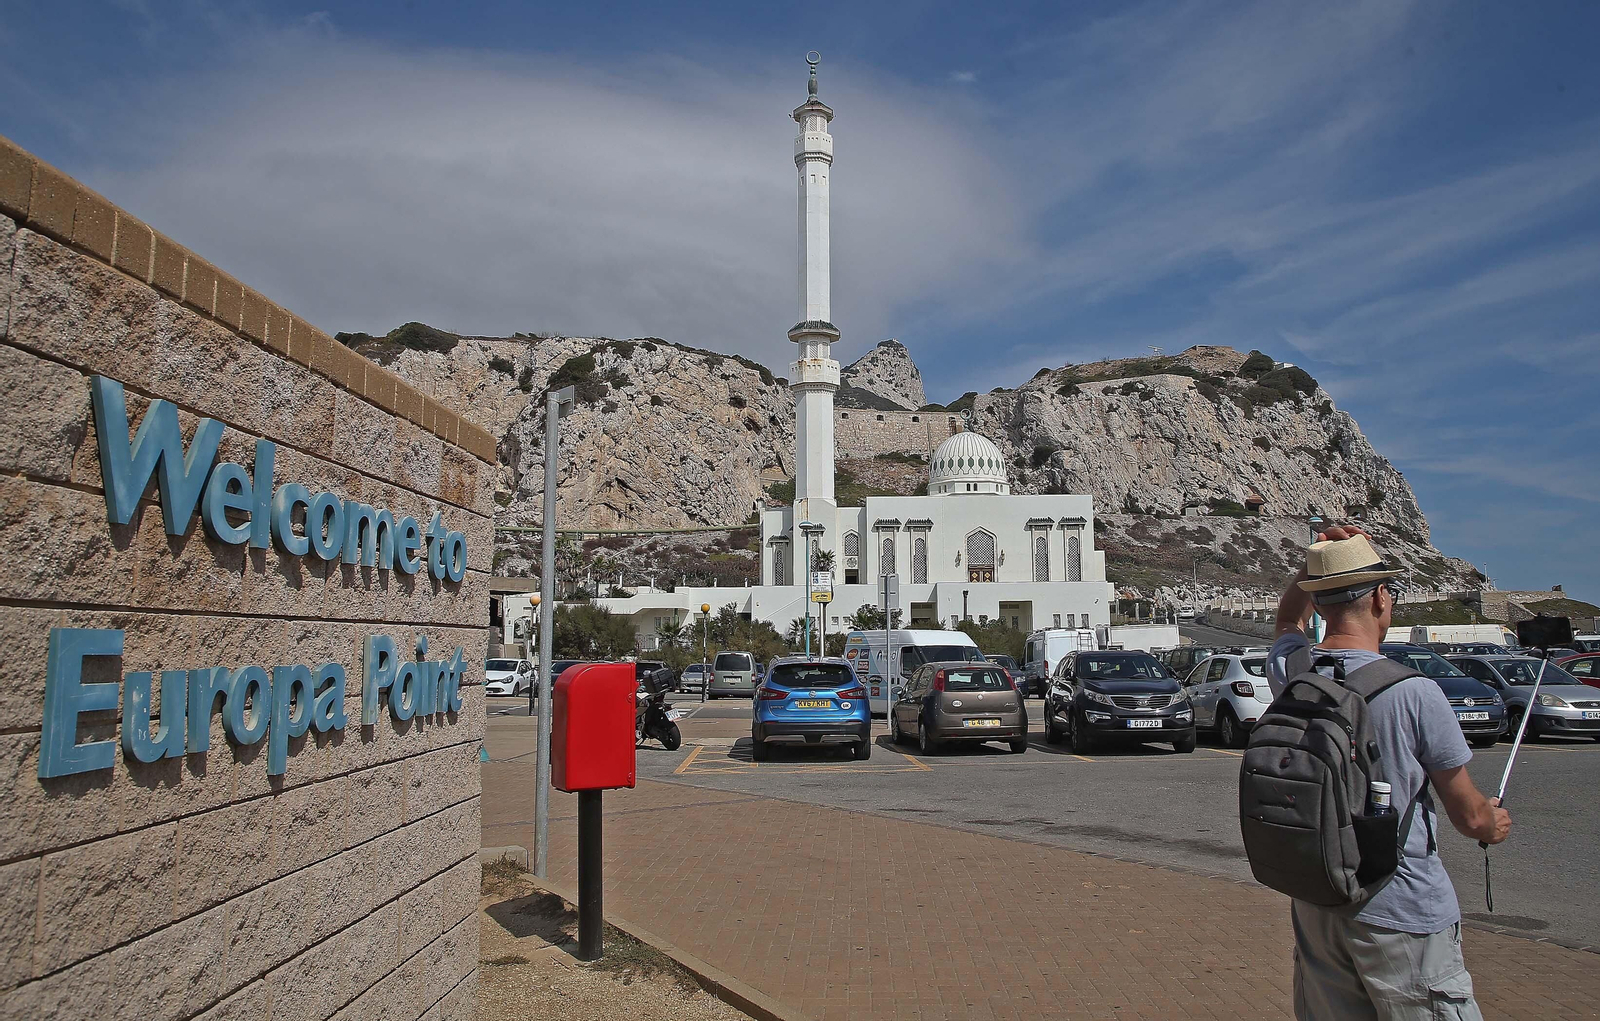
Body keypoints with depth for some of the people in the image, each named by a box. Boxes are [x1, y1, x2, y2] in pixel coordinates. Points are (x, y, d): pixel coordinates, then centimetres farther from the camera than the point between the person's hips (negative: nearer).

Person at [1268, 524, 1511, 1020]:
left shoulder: (1289, 673, -5)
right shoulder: (1412, 691, -19)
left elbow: (1288, 618, 22)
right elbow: (1469, 817, -6)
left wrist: (1315, 566, 7)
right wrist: (1494, 824, 17)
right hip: (1402, 915, -5)